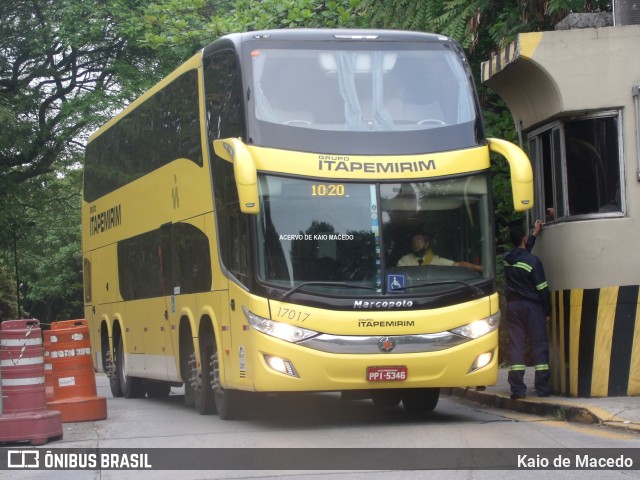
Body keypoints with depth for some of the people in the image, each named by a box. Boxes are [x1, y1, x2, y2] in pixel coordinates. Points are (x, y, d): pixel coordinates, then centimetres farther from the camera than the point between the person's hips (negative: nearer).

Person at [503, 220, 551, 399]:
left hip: (513, 305, 4)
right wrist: (547, 311, 0)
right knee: (539, 345, 2)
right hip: (532, 306, -4)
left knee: (516, 345, 3)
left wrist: (535, 234, 37)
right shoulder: (533, 261, -11)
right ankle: (542, 387, -1)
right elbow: (542, 289, -10)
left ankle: (517, 388, -2)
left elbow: (521, 251, 29)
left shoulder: (508, 259, 5)